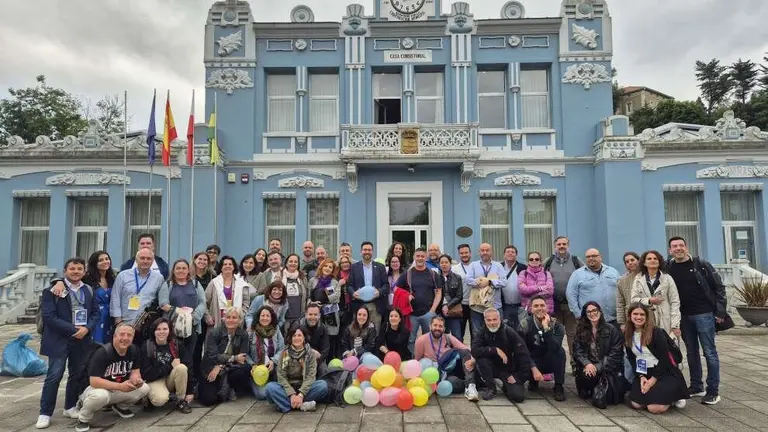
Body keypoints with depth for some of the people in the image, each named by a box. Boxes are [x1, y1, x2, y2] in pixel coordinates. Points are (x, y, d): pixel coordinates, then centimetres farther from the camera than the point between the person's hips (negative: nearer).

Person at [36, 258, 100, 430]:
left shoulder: (89, 290, 9)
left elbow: (96, 313, 9)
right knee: (54, 376, -4)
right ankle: (45, 413, 8)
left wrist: (86, 328, -11)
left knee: (77, 375, 12)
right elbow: (49, 316, -13)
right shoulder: (52, 289, -6)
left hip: (82, 339, 5)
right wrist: (73, 330, -17)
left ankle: (70, 407, 27)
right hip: (59, 340, -4)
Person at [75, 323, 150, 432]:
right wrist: (120, 386, -39)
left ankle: (121, 406, 15)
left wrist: (136, 380, -27)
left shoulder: (134, 350, -7)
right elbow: (94, 381, -29)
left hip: (120, 389, 6)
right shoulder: (102, 353, -25)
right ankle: (83, 418, -6)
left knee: (145, 388, -15)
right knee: (100, 395, -39)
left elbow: (135, 371, -1)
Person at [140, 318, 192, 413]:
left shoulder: (176, 344, -6)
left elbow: (188, 366, -8)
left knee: (182, 368, -28)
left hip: (171, 379, 3)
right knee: (160, 400, -35)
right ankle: (150, 398, 4)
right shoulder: (147, 346, -11)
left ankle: (181, 401, -11)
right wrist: (170, 366, -21)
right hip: (154, 381, -3)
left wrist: (189, 392, -14)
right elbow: (146, 374, -14)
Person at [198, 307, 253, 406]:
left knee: (246, 368, -28)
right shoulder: (214, 333, -9)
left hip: (230, 369, 2)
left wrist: (220, 366, -18)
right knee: (208, 400, -20)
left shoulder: (243, 335, -3)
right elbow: (213, 356, -18)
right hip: (212, 370, -2)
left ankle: (229, 389, -1)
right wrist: (234, 358, -19)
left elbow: (244, 356, -11)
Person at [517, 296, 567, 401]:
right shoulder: (525, 324, -11)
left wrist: (546, 327, -35)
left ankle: (558, 387, -16)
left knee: (560, 351, -31)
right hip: (532, 362, 0)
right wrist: (534, 369, -24)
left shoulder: (556, 324, -12)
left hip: (550, 362, 0)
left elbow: (554, 348, -30)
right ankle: (533, 380, 7)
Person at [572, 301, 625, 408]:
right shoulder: (581, 331, 8)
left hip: (607, 367, -1)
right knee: (586, 376, -30)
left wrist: (598, 367, -17)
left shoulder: (611, 330, 0)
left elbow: (616, 353, -6)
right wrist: (587, 364, -20)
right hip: (588, 366, 2)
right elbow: (577, 352, 1)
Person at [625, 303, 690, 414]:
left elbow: (664, 359, -14)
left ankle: (673, 396, 11)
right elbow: (632, 359, 6)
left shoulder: (656, 332, -14)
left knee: (654, 408, -20)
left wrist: (652, 380, -15)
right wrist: (641, 377, -7)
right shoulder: (627, 334, 2)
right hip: (644, 373, 5)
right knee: (636, 404, -11)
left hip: (665, 372, -5)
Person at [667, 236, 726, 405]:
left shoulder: (701, 264, -6)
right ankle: (696, 386, 24)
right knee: (691, 352, 13)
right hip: (684, 316, 4)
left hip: (704, 314, -4)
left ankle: (713, 391, 8)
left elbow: (719, 287, -4)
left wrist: (720, 311, -7)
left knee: (709, 352, 1)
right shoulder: (668, 268, 2)